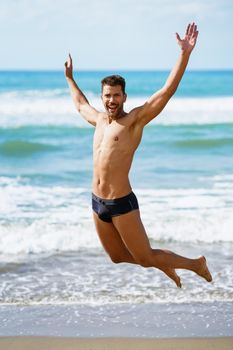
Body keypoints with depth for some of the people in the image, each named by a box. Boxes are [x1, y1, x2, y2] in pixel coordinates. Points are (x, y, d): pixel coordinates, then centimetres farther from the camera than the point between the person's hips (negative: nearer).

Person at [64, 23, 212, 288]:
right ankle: (164, 264, 43)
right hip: (97, 203, 7)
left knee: (146, 259, 2)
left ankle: (197, 265, 24)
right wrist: (69, 77, 44)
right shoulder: (99, 120, 10)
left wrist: (185, 54, -25)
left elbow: (168, 90, -18)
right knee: (117, 257, 19)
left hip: (122, 205, -7)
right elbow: (80, 104, 34)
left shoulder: (135, 119, -8)